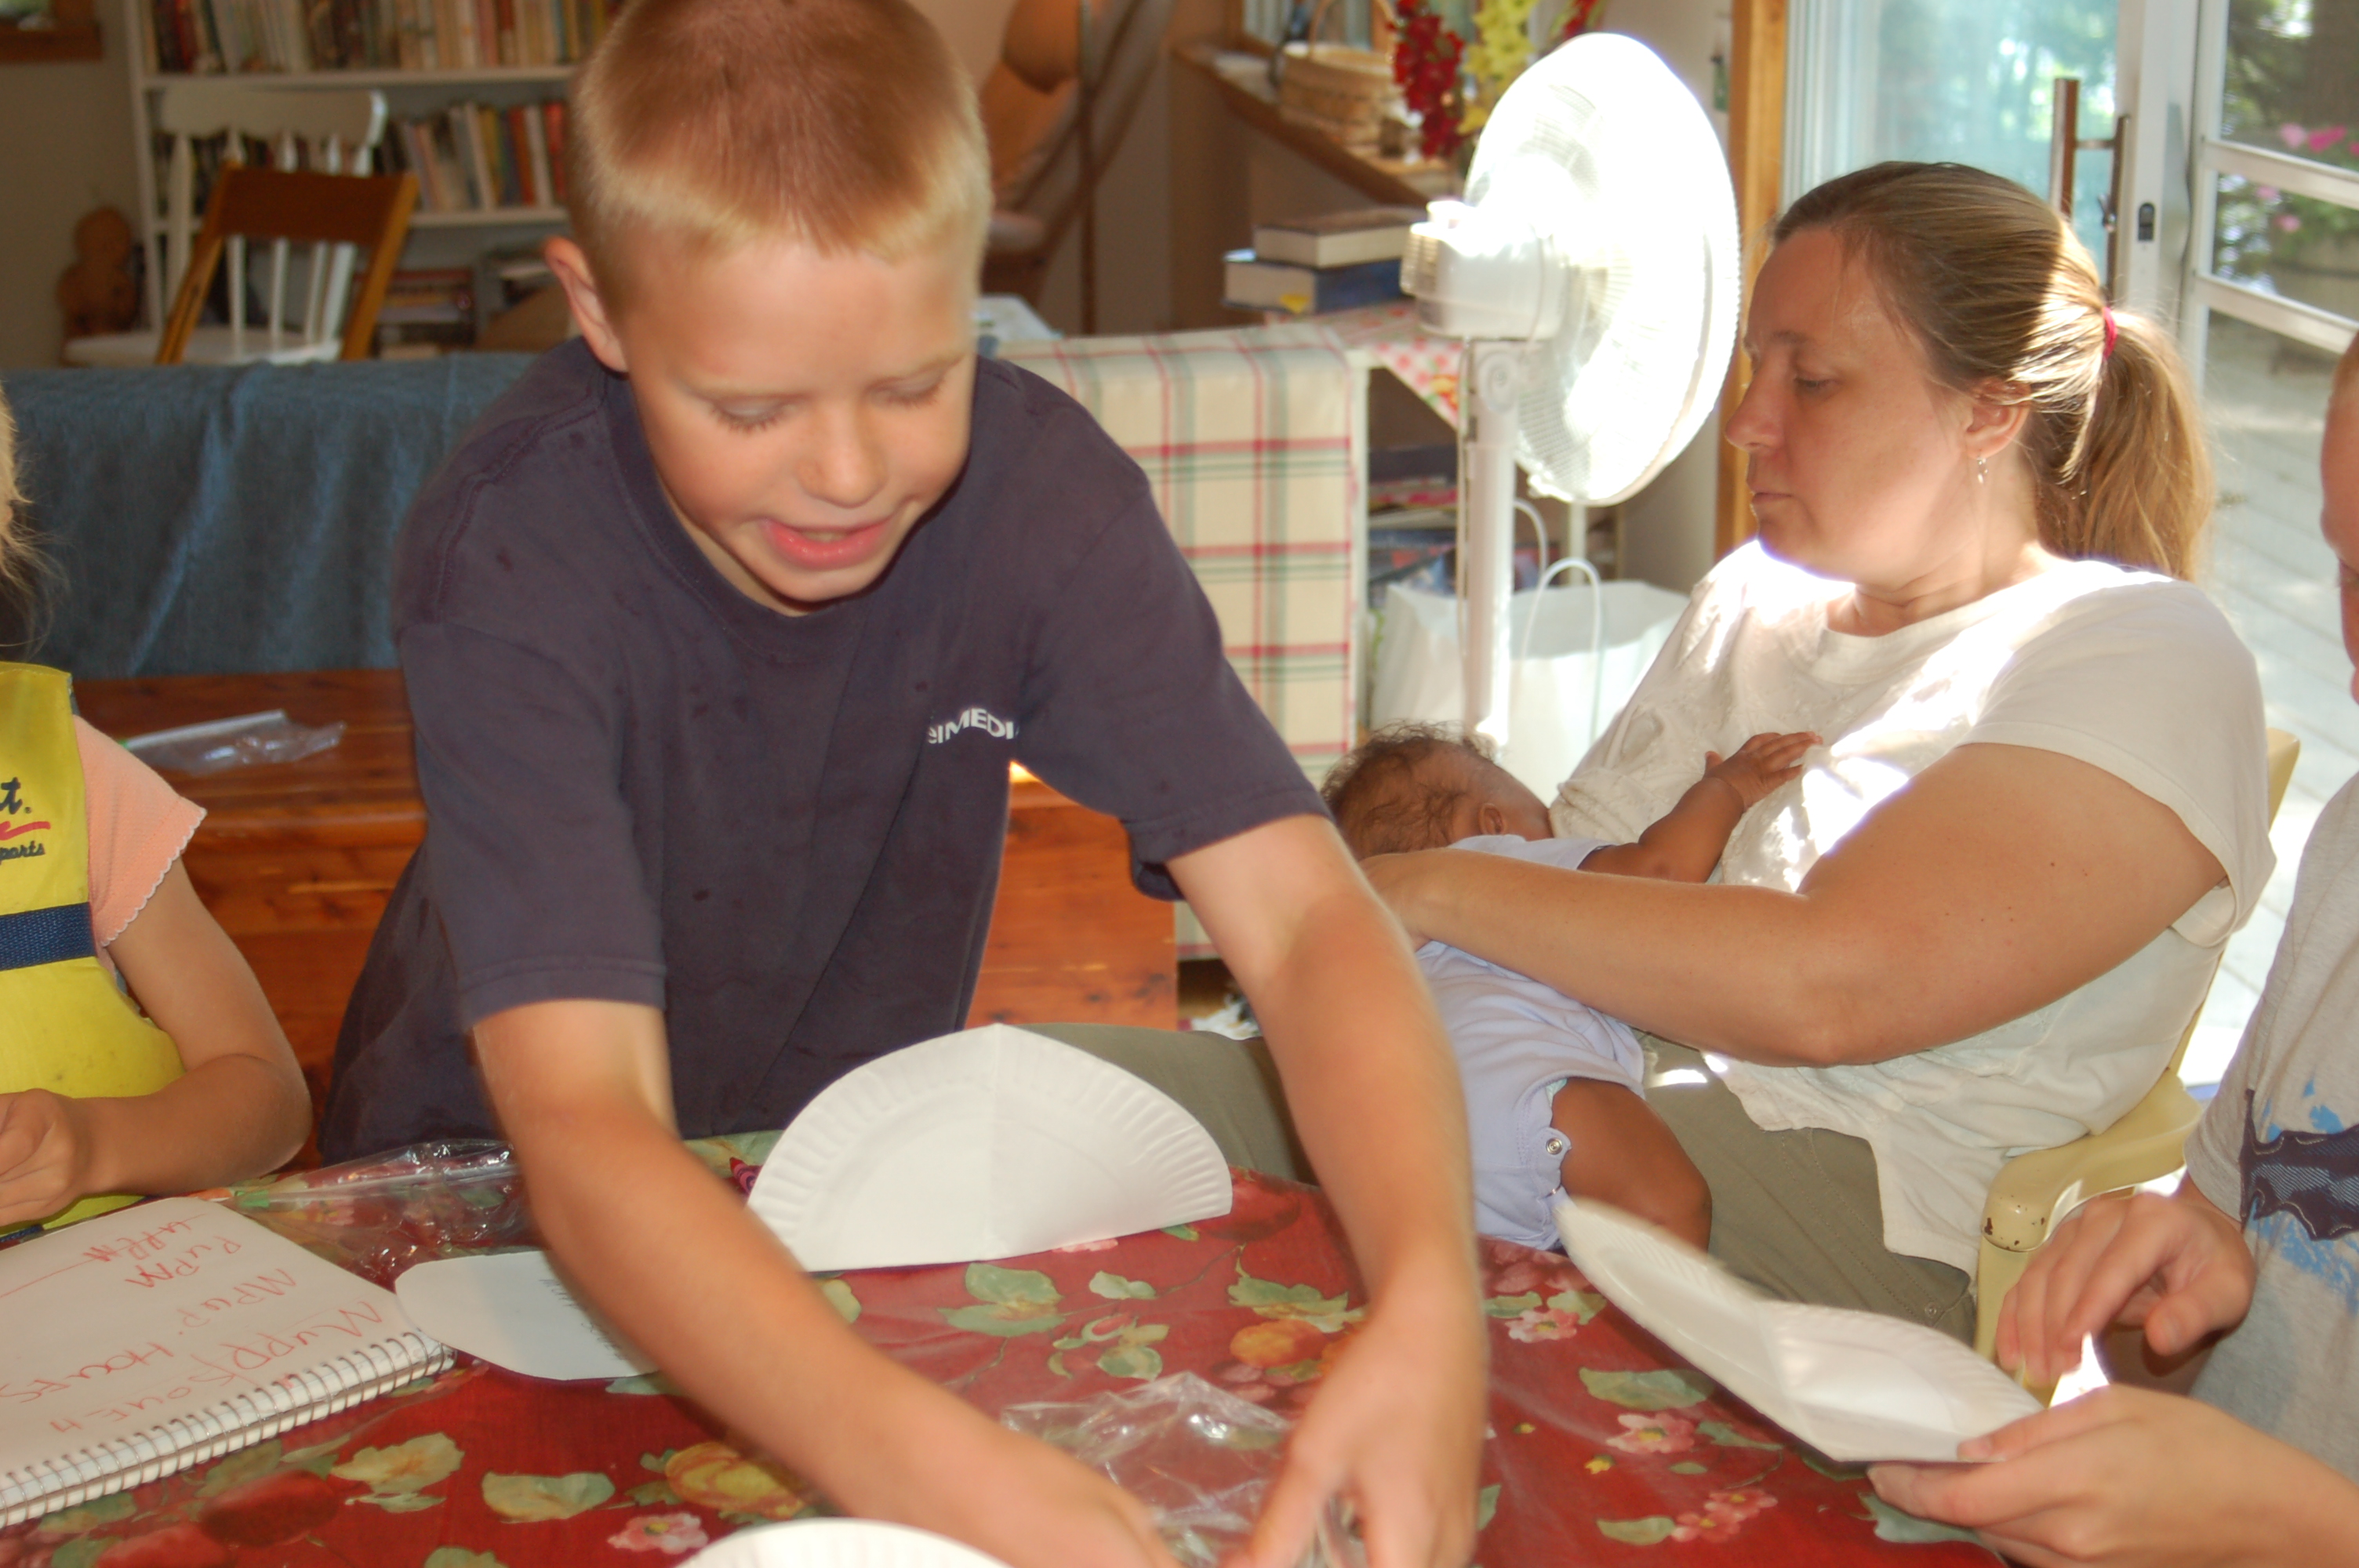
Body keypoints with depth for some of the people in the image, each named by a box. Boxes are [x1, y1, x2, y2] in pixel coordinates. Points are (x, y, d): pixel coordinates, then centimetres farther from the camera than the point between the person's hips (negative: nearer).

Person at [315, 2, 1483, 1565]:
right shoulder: (511, 548, -26)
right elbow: (580, 1126, -35)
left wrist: (1430, 1305, -43)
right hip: (498, 1187, -3)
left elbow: (1305, 920, -25)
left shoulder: (1039, 486, -18)